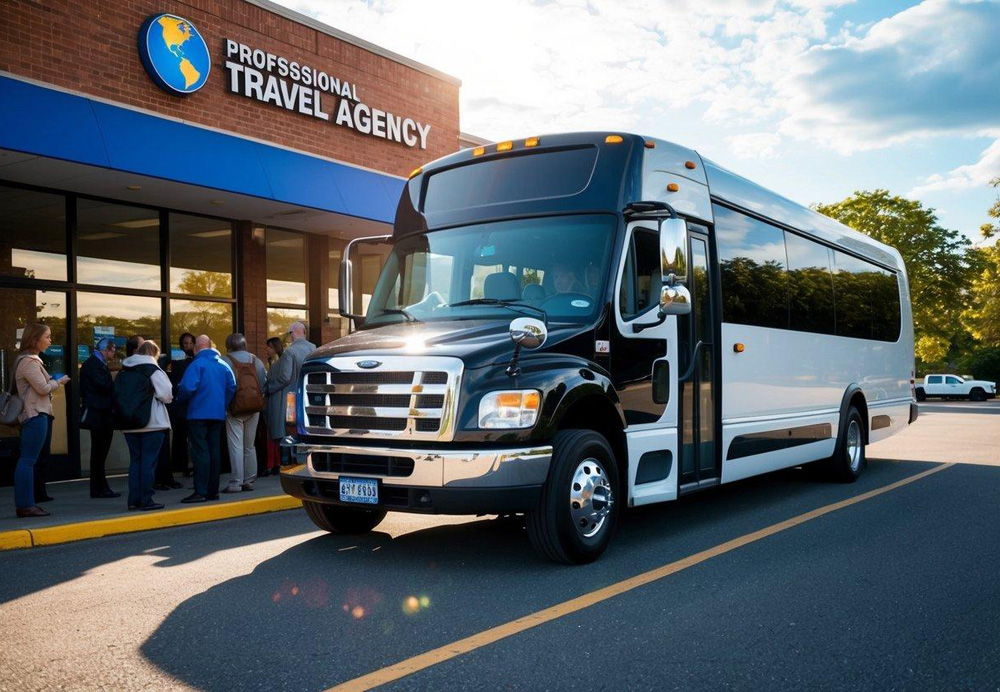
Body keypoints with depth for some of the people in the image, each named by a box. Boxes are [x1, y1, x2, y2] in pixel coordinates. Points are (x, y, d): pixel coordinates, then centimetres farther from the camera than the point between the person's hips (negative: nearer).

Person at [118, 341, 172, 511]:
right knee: (149, 461, -2)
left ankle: (134, 500, 11)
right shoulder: (153, 370, -7)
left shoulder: (123, 372, 11)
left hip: (128, 424, 6)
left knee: (135, 460, 11)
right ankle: (146, 500, -2)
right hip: (152, 422, -6)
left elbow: (117, 396, 9)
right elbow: (166, 395, -13)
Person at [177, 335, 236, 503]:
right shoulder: (223, 364, 7)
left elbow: (187, 387, -21)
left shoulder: (197, 364, -11)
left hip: (199, 414, -6)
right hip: (218, 414, 6)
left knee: (200, 452, -5)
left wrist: (181, 397, 0)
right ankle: (213, 490, 14)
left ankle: (200, 492, -8)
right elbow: (232, 387, 8)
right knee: (214, 451, 10)